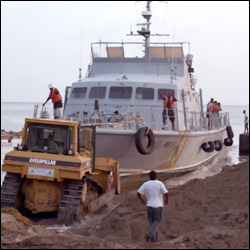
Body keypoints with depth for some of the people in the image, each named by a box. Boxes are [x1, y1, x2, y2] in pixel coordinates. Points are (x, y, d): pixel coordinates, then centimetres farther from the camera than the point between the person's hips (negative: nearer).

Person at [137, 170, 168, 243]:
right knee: (157, 221, 8)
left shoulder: (145, 184, 0)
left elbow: (138, 193, -4)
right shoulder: (159, 183, -5)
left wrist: (142, 200, 14)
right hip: (158, 205, -2)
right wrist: (166, 200, 9)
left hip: (149, 205, 2)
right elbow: (166, 193, -12)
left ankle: (154, 238, 9)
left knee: (151, 221, 14)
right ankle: (149, 234, -12)